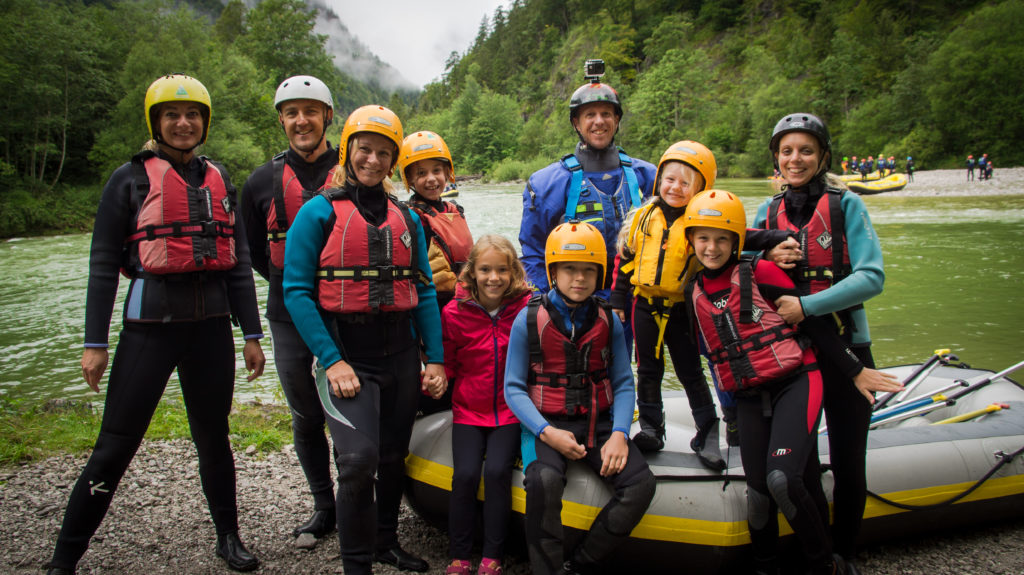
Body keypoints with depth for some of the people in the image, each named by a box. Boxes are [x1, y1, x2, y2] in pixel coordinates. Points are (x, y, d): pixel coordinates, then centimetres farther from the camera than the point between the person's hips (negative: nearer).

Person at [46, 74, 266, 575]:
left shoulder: (218, 179, 13)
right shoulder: (131, 178, 1)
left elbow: (238, 261, 13)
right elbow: (104, 264, 0)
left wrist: (251, 334, 10)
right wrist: (94, 342, -5)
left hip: (212, 324, 4)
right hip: (151, 322, -3)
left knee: (213, 437, 13)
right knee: (115, 446, -1)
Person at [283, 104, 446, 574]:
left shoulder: (406, 218, 9)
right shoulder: (319, 212, -4)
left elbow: (424, 292, 10)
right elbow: (296, 292, -9)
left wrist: (435, 358, 4)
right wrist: (331, 360, -15)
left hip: (400, 352, 5)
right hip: (347, 353, -5)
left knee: (394, 456, 14)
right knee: (359, 458, -16)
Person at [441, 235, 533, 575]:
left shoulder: (528, 308, -7)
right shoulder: (454, 313, -4)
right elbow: (447, 365, 6)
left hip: (511, 411, -1)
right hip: (468, 410, 1)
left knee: (497, 471, -18)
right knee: (465, 475, -14)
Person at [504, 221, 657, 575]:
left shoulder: (608, 321, 5)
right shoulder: (529, 320, -3)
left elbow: (623, 383, 5)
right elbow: (514, 388, -3)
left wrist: (619, 435, -12)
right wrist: (547, 433, -16)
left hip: (598, 423, 3)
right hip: (546, 425, -3)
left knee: (641, 484, -19)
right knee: (544, 481, -33)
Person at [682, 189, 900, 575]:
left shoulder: (759, 272, -6)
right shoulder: (694, 292, 7)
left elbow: (811, 320, -3)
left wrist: (854, 370, 0)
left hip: (794, 384, -4)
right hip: (748, 399, 4)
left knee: (782, 478, -21)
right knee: (759, 492, 0)